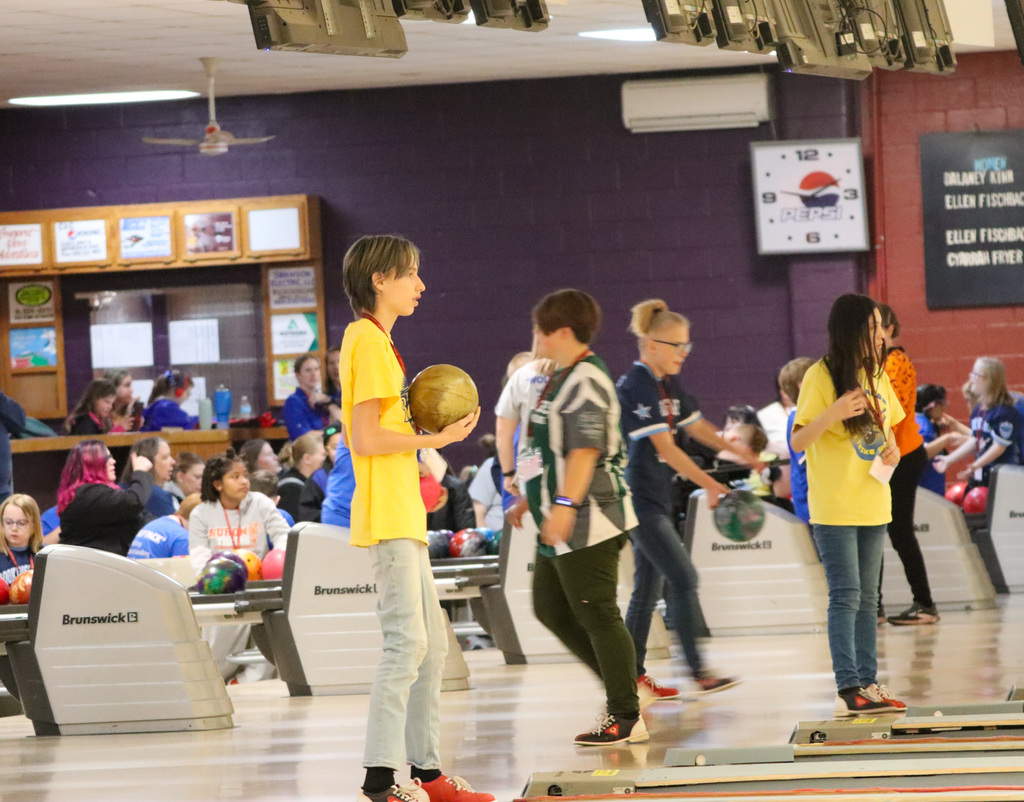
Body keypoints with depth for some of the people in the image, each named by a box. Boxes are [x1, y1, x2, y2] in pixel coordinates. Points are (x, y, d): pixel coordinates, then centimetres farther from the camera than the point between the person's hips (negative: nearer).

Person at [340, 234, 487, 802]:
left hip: (405, 517, 11)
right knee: (407, 642, -13)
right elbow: (366, 439, -18)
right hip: (385, 515, -11)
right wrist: (435, 439, -11)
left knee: (430, 643, 12)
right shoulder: (367, 340, -11)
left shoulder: (377, 340, 20)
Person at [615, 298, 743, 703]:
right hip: (638, 498, -10)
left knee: (649, 586, 10)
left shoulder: (669, 384, 11)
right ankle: (699, 673, -12)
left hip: (657, 498, 10)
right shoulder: (635, 387, -17)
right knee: (683, 580, -13)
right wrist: (708, 483, -19)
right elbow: (665, 448, -20)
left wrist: (735, 449, 20)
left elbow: (696, 425, 25)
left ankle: (634, 676, 15)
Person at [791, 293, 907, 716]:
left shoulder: (877, 375, 10)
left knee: (867, 598, 10)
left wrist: (891, 448, 3)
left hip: (872, 505, 7)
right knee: (846, 596, -10)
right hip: (834, 509, -7)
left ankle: (868, 682, 14)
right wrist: (832, 414, -31)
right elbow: (798, 441, -14)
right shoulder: (820, 376, -11)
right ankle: (848, 689, -10)